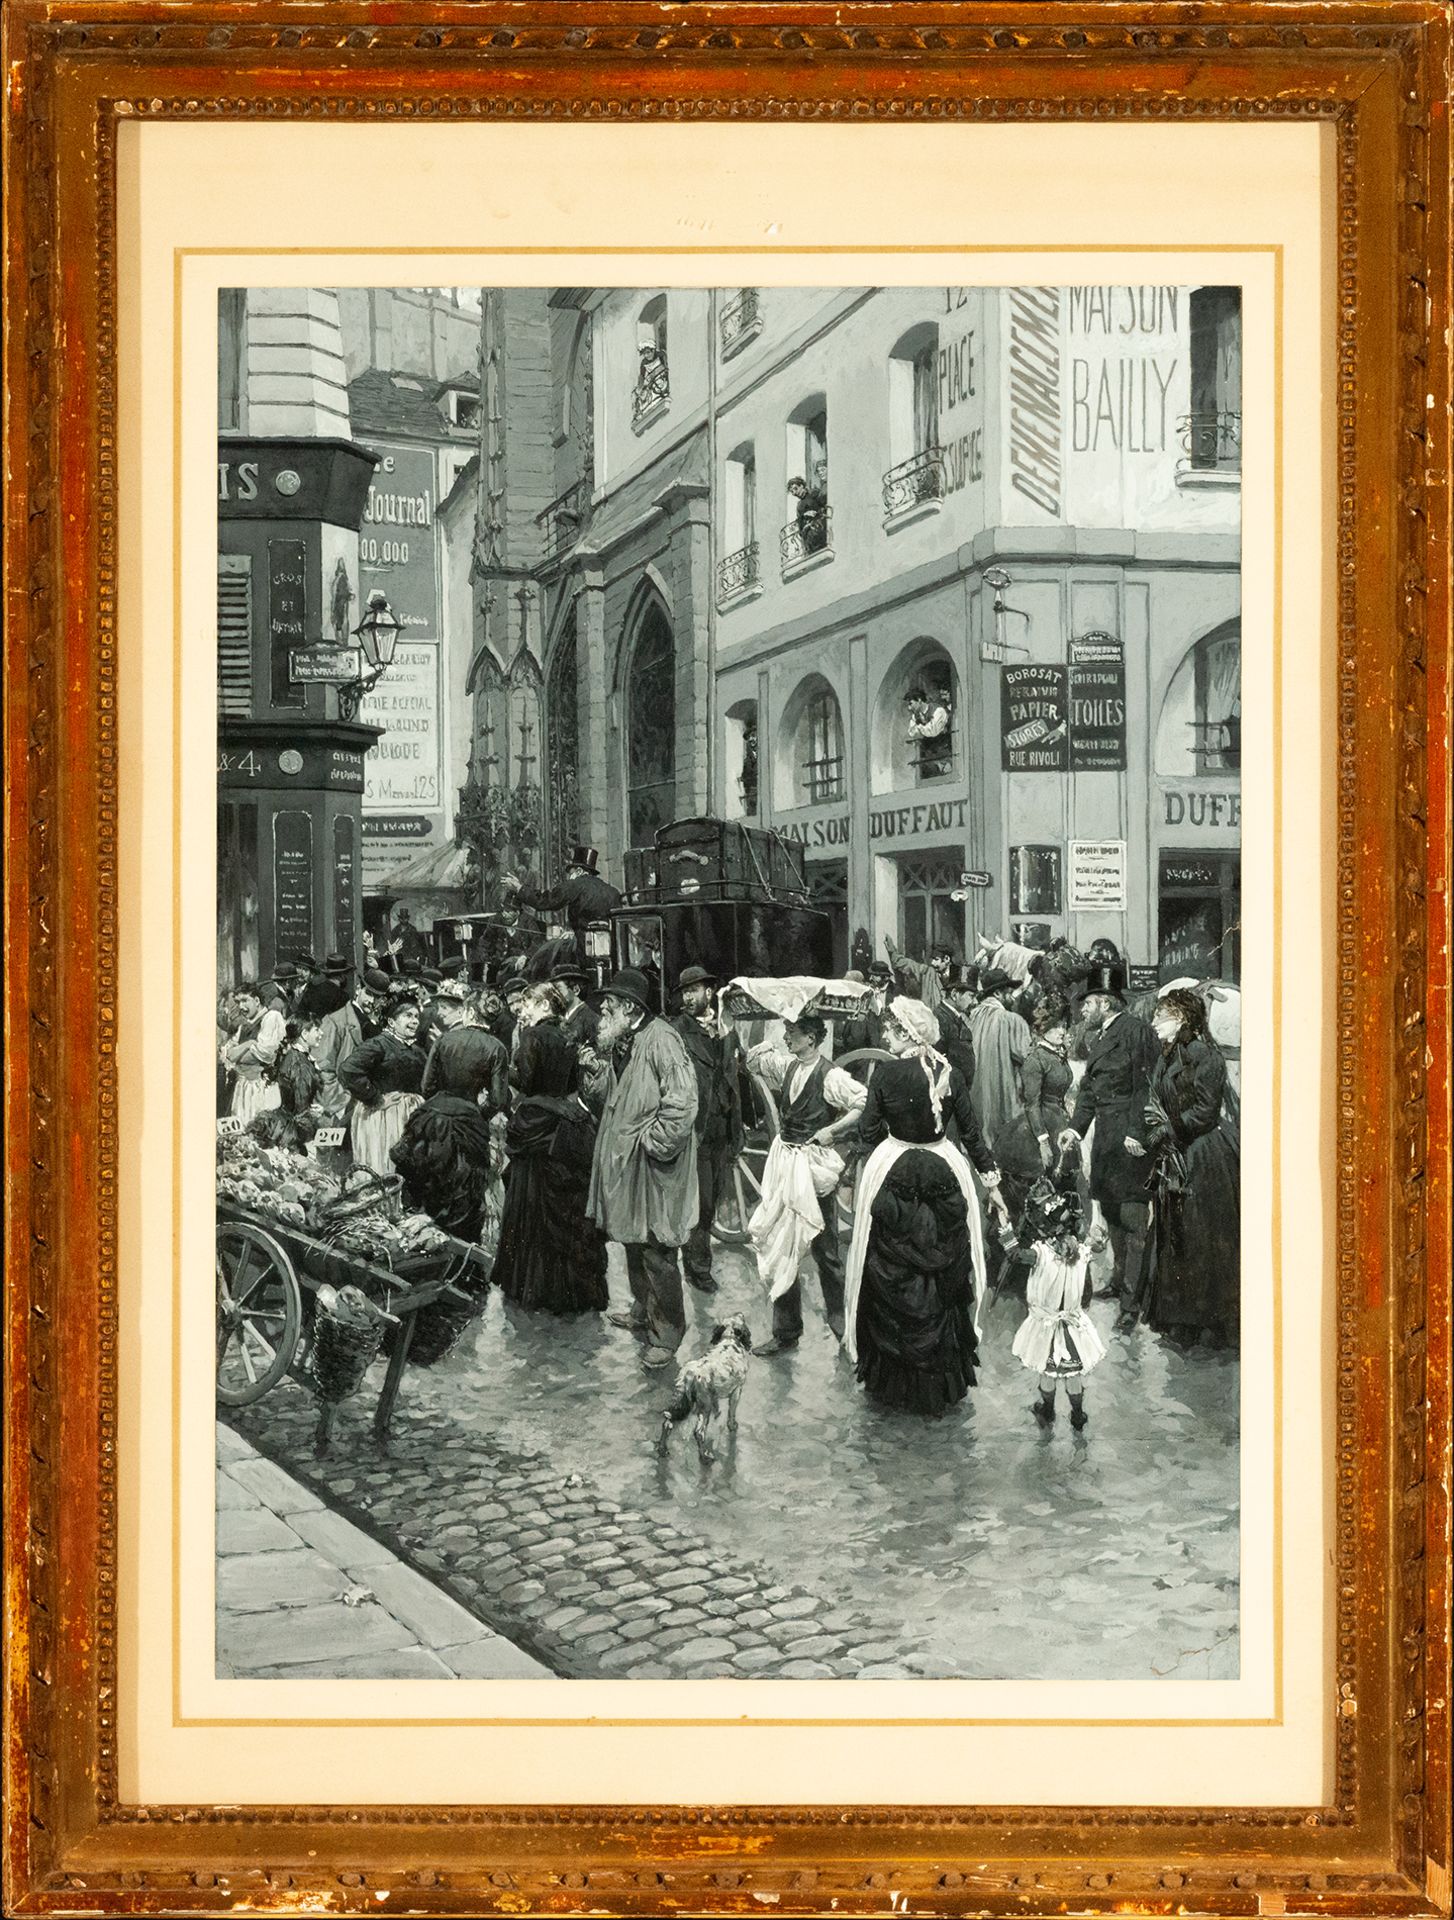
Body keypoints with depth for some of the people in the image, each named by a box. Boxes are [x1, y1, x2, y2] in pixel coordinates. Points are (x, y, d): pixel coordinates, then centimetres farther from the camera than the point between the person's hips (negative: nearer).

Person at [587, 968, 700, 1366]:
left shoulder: (660, 1041, -20)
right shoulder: (627, 1043, 8)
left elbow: (681, 1103, -25)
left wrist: (652, 1142, -19)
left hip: (653, 1168, -9)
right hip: (625, 1164, 9)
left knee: (656, 1253, -1)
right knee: (634, 1244, 22)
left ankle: (667, 1334, 10)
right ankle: (643, 1312, 39)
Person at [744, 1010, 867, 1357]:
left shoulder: (830, 1076, -16)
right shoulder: (787, 1066, 5)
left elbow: (866, 1105, -20)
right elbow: (753, 1059, 19)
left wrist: (832, 1130, -18)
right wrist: (774, 1042, 5)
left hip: (813, 1164, -7)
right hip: (784, 1160, 7)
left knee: (825, 1248, 5)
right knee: (780, 1247, 9)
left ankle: (840, 1324, 22)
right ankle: (785, 1332, 19)